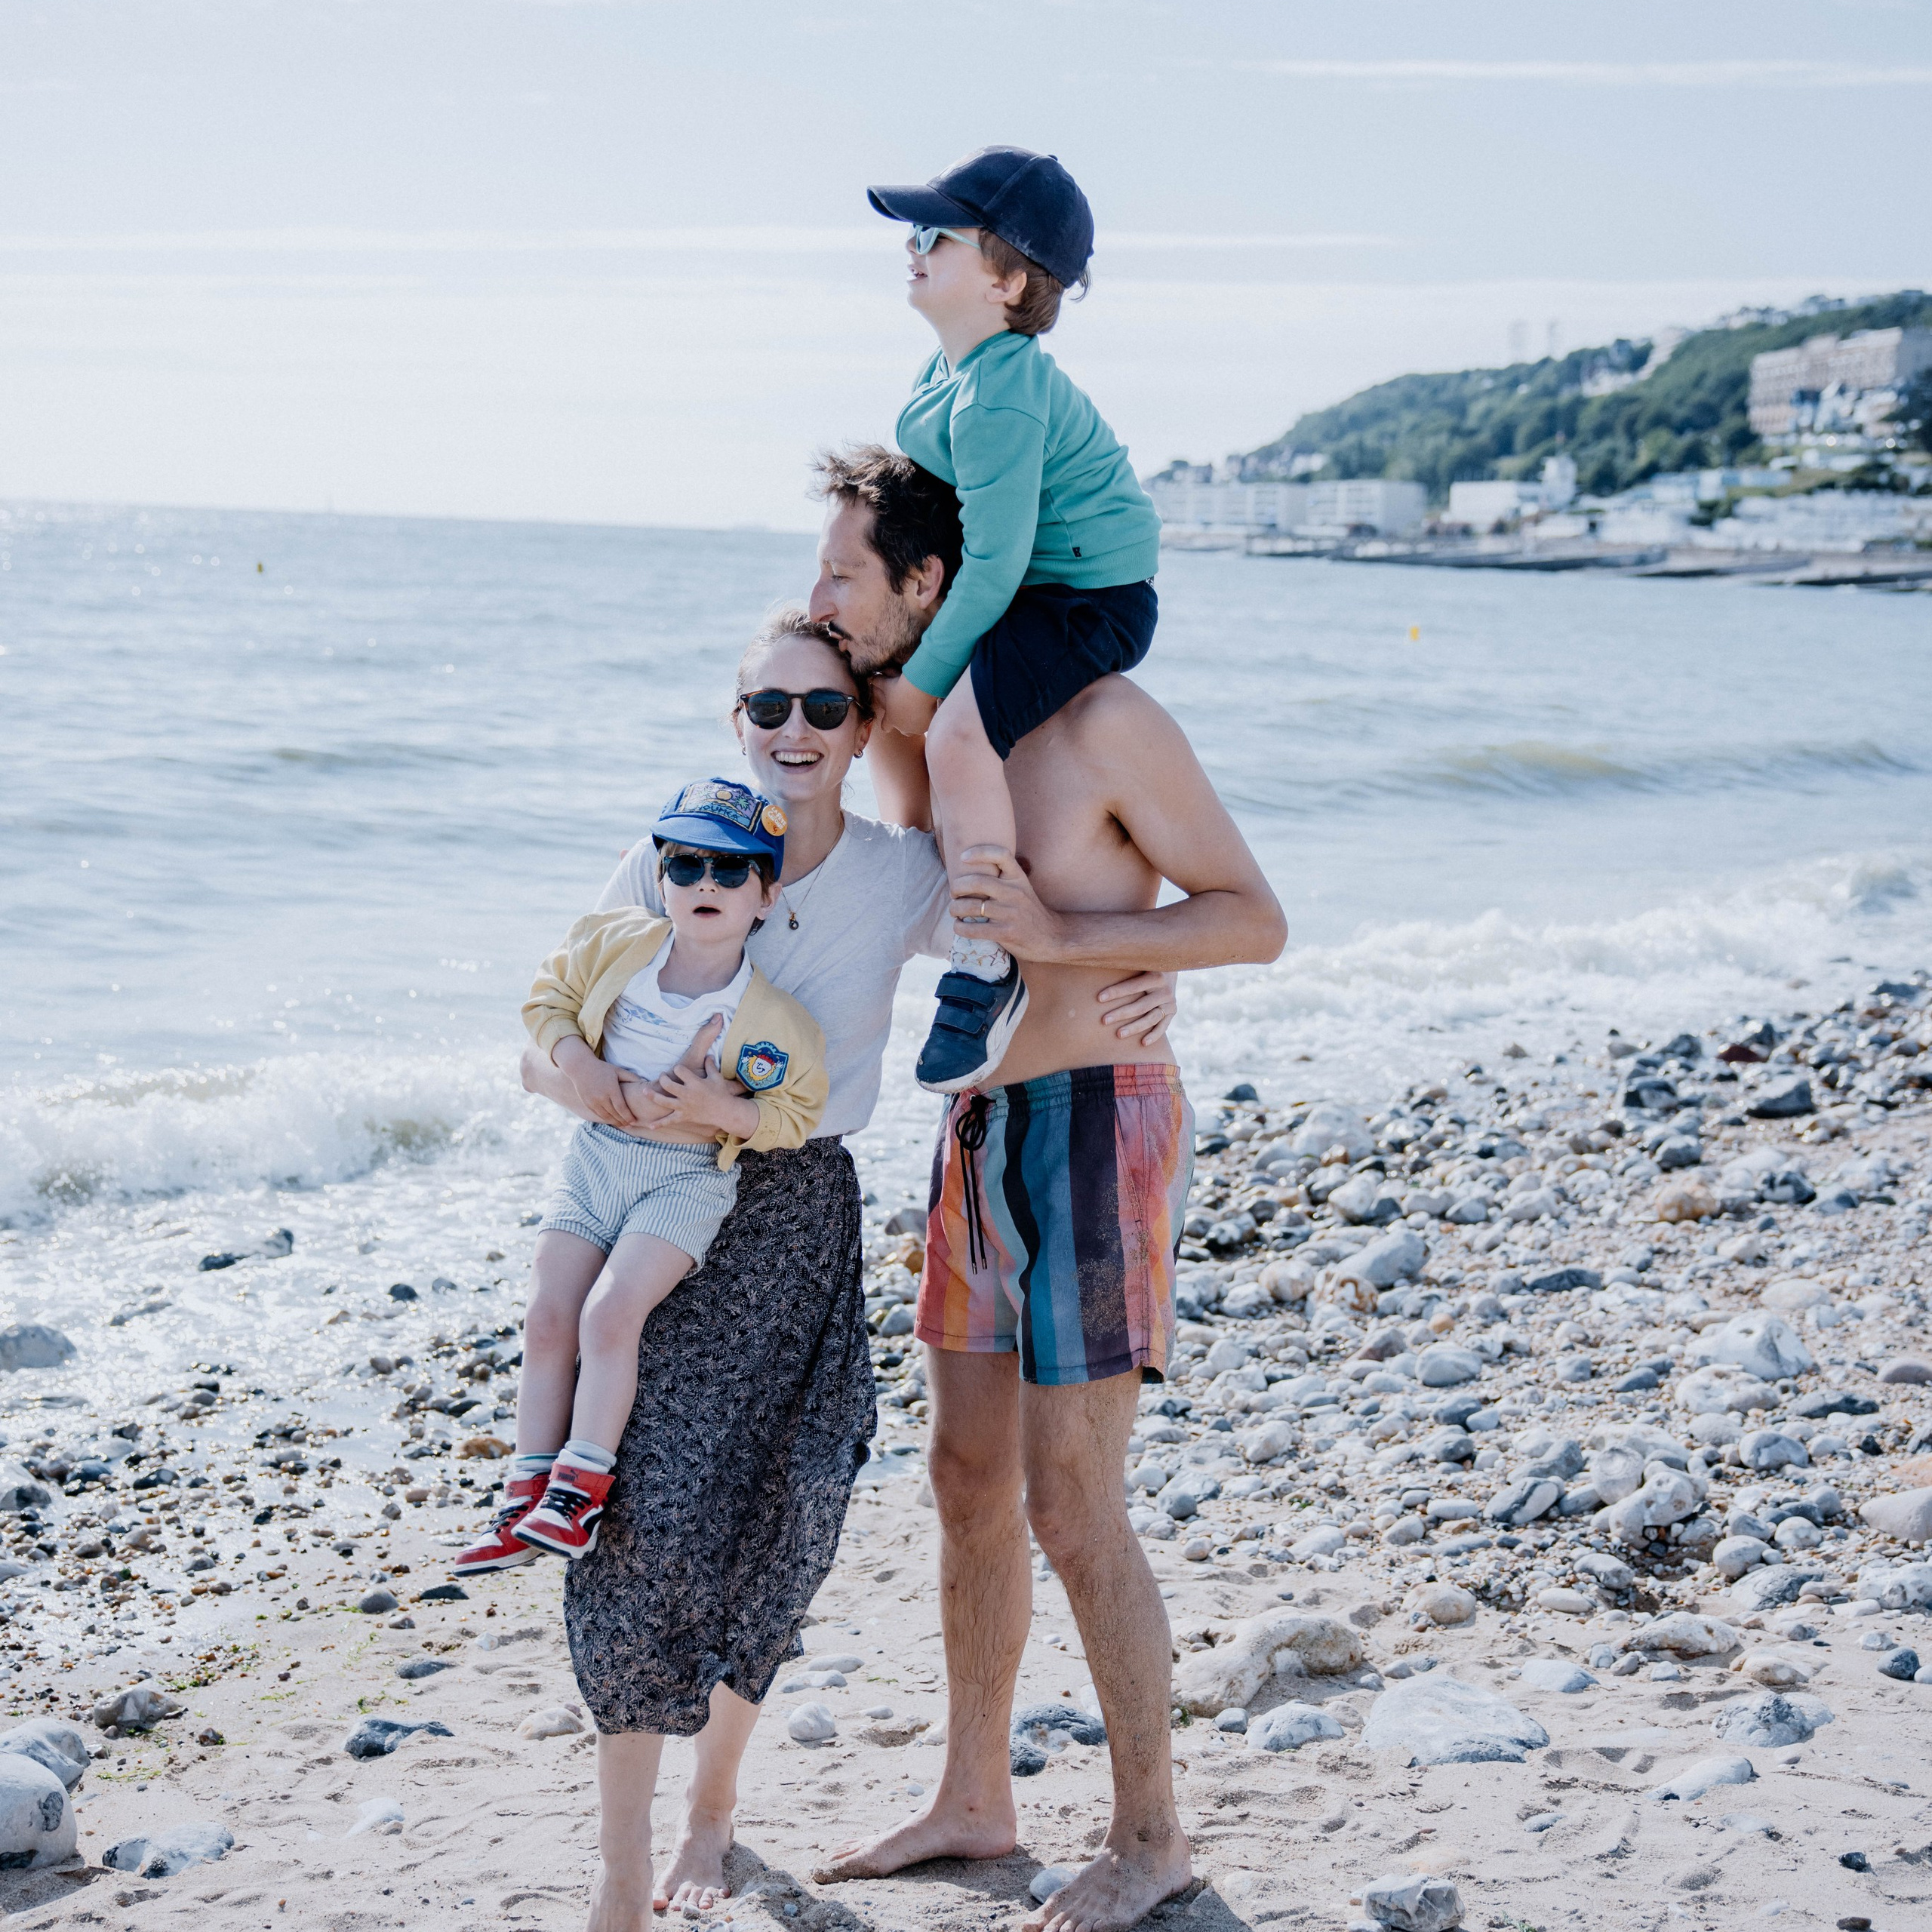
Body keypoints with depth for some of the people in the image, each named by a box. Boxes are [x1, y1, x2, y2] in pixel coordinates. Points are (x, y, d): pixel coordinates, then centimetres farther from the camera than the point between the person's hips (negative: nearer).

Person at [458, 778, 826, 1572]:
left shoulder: (773, 1020, -16)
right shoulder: (614, 946, -7)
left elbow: (796, 1113, -7)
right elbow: (549, 996, 8)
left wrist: (720, 1108, -24)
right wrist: (578, 1061, -11)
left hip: (689, 1174, -4)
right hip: (598, 1153, 4)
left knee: (611, 1311, -22)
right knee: (548, 1320, -1)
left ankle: (581, 1491, -11)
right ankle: (526, 1501, 8)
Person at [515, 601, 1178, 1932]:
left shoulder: (905, 878, -1)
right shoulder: (669, 860, -3)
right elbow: (546, 1051, -1)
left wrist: (1149, 988, -15)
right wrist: (622, 1098, -23)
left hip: (801, 1222, 1)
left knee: (777, 1532, -2)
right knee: (650, 1518, -14)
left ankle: (714, 1799, 29)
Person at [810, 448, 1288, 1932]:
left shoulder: (1105, 720, -17)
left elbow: (1256, 920, -15)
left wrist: (1059, 933, -26)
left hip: (1097, 1129, -8)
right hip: (982, 1129, 8)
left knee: (1072, 1511, -3)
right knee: (970, 1480, 14)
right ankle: (974, 1801, 29)